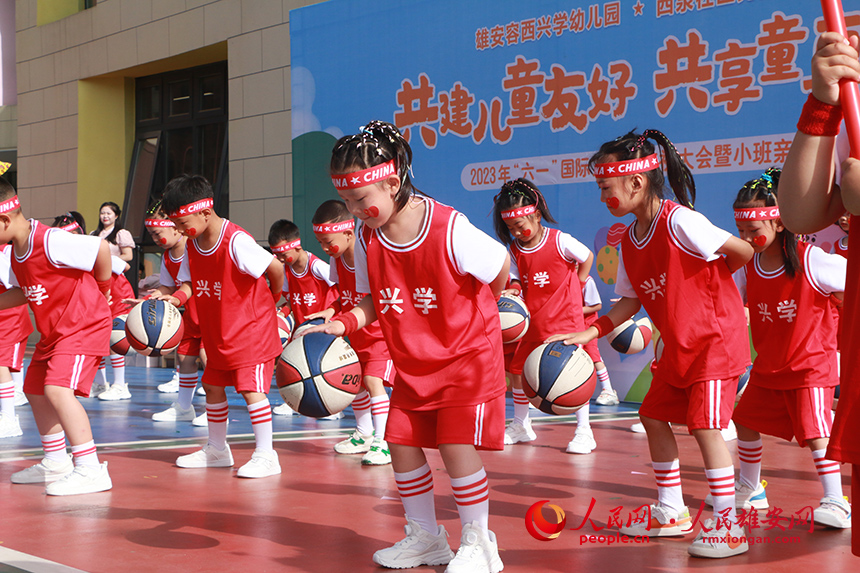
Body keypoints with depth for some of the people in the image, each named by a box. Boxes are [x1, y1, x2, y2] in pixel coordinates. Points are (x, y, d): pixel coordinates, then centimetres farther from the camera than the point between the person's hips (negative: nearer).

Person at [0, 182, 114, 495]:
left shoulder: (50, 241, -26)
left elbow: (101, 248, -27)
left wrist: (100, 290, -11)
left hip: (83, 325, -11)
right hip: (53, 331, 11)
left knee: (57, 388, -25)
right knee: (34, 389, 19)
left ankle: (90, 469, -21)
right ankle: (56, 462, 35)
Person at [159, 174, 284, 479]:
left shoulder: (236, 241, -28)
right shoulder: (192, 245, -2)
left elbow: (275, 268, -21)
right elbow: (189, 282, 4)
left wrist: (272, 297, -3)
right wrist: (174, 298, -18)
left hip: (250, 328, -9)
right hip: (217, 332, 9)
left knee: (251, 388, -14)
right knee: (213, 385, 16)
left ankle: (265, 455, -6)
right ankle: (217, 449, 32)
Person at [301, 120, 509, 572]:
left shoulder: (449, 230, -27)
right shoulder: (366, 239, -10)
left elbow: (499, 268, -11)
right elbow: (372, 301, 0)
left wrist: (473, 312, 4)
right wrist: (343, 323, -20)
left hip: (467, 353, -6)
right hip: (413, 363, 6)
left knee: (457, 445, -14)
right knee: (402, 443, 5)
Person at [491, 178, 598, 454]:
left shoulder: (560, 241, -16)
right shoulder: (514, 249, -2)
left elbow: (587, 257, 0)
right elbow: (515, 283, -3)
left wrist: (574, 290, 1)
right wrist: (507, 294, -25)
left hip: (565, 318, -6)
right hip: (531, 321, 6)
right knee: (517, 370, 10)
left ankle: (584, 431, -1)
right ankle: (520, 425, 28)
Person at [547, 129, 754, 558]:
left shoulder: (678, 221, -23)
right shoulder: (629, 241, 3)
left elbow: (743, 252, -19)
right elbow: (631, 300, 8)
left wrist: (706, 280, -2)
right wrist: (590, 333, -4)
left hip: (715, 337, -9)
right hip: (679, 346, 9)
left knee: (703, 423, -13)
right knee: (653, 415, 11)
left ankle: (729, 527, -6)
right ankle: (671, 513, 23)